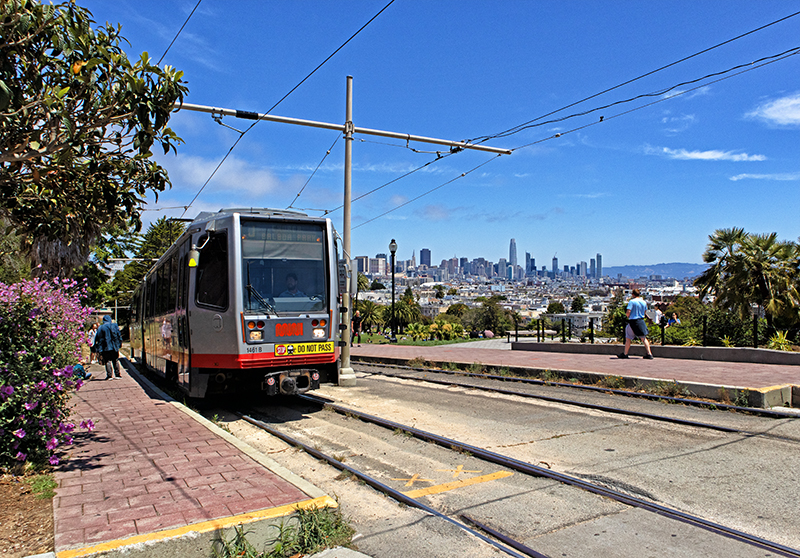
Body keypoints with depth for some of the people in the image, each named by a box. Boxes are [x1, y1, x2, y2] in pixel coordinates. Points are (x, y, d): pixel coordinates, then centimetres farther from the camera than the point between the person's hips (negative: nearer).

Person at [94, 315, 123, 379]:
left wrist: (99, 349, 0)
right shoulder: (114, 325, 4)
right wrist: (120, 343, 11)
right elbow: (119, 335, 4)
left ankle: (109, 375, -4)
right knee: (116, 361, 11)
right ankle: (118, 374, 11)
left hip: (105, 348, -2)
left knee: (107, 362, 1)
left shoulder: (101, 328, -1)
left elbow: (98, 338, -2)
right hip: (114, 347, 2)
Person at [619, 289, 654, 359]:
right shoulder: (644, 302, 5)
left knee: (628, 338, 7)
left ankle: (625, 354, 12)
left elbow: (628, 312, -18)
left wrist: (628, 316, 2)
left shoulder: (632, 301, -12)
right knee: (644, 338, 10)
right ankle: (649, 354, 4)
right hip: (641, 321, 5)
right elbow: (645, 311, 15)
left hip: (633, 321, -5)